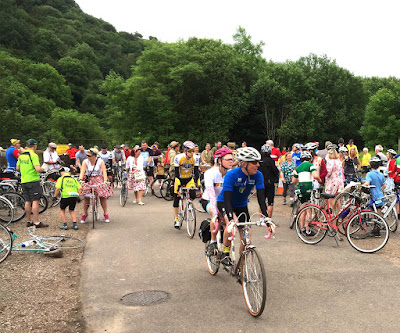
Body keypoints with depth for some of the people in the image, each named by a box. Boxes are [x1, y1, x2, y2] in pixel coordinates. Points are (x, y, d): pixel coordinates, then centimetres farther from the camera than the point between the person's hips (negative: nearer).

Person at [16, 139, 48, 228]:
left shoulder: (21, 156, 10)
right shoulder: (34, 155, -13)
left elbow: (18, 168, 18)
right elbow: (38, 169, -22)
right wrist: (42, 170, -2)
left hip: (24, 181, 7)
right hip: (33, 180, -7)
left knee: (27, 201, 12)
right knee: (35, 201, -5)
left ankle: (28, 221, 18)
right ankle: (36, 222, -6)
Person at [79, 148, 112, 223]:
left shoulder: (100, 161, -8)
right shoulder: (85, 162, -5)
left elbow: (104, 172, -15)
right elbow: (82, 171, -13)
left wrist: (105, 180, -29)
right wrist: (80, 179, -30)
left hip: (99, 179, -1)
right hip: (89, 180, 1)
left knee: (102, 196, -12)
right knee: (86, 197, -8)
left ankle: (106, 214, 2)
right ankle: (84, 214, 8)